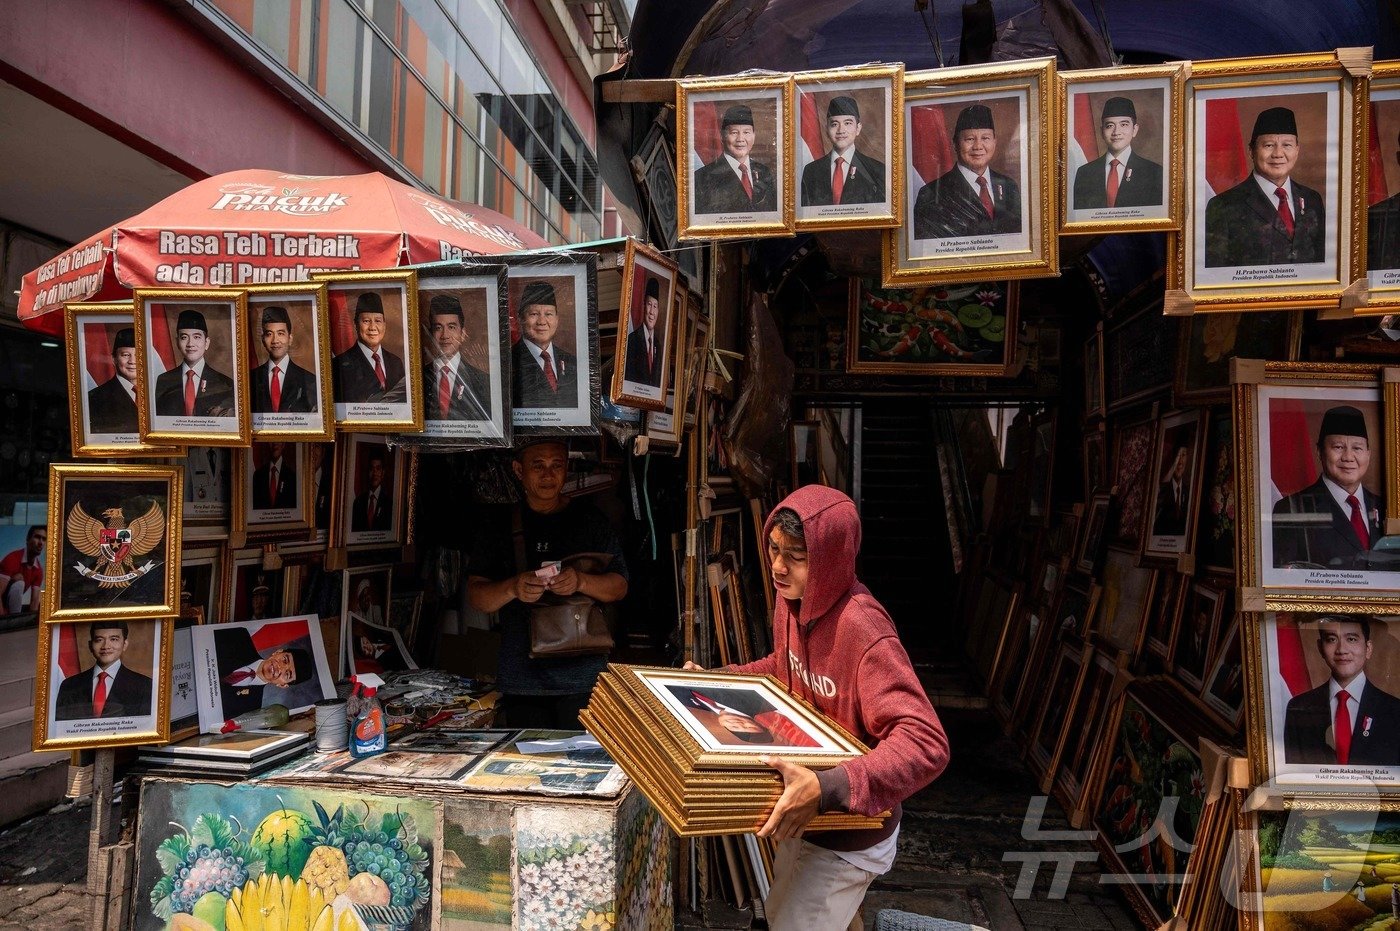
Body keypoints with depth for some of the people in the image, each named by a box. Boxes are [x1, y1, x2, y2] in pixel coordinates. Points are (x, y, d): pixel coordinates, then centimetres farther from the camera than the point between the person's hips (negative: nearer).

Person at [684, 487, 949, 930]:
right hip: (808, 816, 9)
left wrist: (827, 789, -49)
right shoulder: (791, 598, -8)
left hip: (849, 837, -9)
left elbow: (926, 744, -40)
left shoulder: (863, 630, -34)